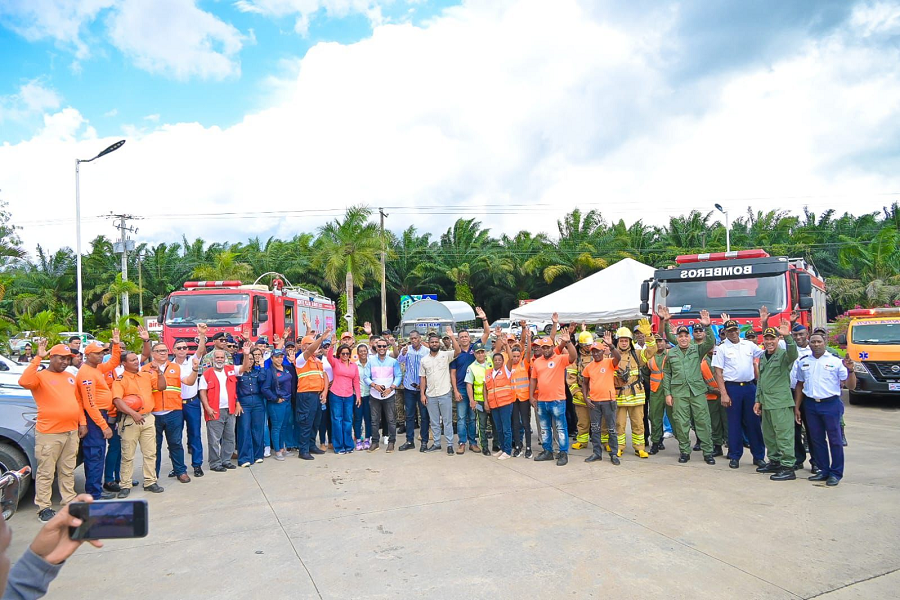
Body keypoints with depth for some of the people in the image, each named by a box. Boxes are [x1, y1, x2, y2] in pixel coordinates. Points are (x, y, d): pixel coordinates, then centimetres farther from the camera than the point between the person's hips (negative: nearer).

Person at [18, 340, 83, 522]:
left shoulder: (70, 377, 14)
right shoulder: (41, 376, -6)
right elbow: (24, 381, -29)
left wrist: (82, 422, 12)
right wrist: (38, 358, -26)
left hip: (72, 432, 6)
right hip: (49, 433, -6)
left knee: (68, 471, 15)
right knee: (46, 472, 1)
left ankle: (69, 501, 25)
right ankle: (44, 508, 9)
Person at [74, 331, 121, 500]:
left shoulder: (97, 367, 10)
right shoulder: (86, 373, -17)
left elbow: (113, 363, 30)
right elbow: (90, 404, -20)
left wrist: (116, 344, 15)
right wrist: (104, 426, -19)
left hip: (101, 414, 10)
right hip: (94, 417, -10)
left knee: (97, 454, 15)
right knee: (95, 455, -7)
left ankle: (95, 489, 24)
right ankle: (95, 494, -3)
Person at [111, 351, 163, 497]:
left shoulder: (146, 375, 11)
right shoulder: (120, 380, -6)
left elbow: (161, 385, 14)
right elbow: (117, 400, -18)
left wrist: (159, 372, -3)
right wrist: (133, 413, -28)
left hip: (148, 418, 5)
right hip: (129, 421, -5)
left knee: (150, 453, 8)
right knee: (128, 455, 3)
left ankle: (150, 482, 17)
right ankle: (125, 485, 13)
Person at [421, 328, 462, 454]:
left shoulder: (446, 355, -3)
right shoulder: (424, 360, 6)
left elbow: (458, 351, -22)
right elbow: (422, 378, 7)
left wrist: (452, 336, -29)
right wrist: (422, 394, 2)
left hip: (444, 394, -3)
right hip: (430, 395, 3)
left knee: (447, 421, 3)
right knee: (434, 422, 12)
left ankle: (450, 444, 10)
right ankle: (436, 443, 23)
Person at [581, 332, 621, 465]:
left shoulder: (609, 362, -5)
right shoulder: (588, 366, 7)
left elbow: (618, 357, -27)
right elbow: (584, 383, 15)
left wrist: (610, 345, -41)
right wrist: (586, 398, 4)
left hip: (608, 400, -4)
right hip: (594, 401, 4)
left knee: (611, 429, 4)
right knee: (595, 429, 10)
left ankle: (614, 454, 13)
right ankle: (596, 453, 20)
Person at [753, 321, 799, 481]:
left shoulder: (783, 354, -8)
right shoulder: (763, 357, 15)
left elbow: (793, 355, -34)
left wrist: (787, 336, -47)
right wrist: (758, 400, 19)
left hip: (781, 403, -8)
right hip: (766, 402, 8)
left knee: (784, 435, -6)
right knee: (768, 435, 16)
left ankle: (788, 468, -2)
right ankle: (774, 462, 29)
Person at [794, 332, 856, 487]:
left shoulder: (836, 362, -3)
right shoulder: (803, 362, 9)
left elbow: (850, 386, -4)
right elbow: (800, 386, 15)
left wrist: (850, 370, -21)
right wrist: (796, 408, 12)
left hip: (831, 404, -4)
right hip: (811, 405, 4)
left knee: (834, 440, 1)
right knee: (817, 439, 10)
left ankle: (836, 473, 11)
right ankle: (824, 470, 22)